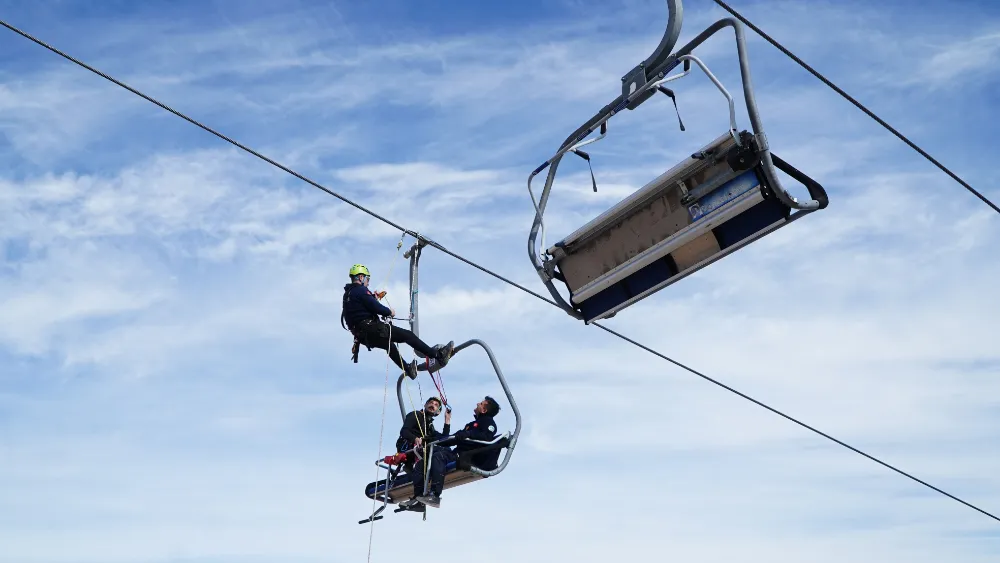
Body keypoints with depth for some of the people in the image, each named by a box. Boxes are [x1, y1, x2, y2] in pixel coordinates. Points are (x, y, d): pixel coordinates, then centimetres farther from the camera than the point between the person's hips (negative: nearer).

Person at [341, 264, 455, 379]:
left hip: (362, 336, 10)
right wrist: (389, 312, 0)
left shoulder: (347, 294, 17)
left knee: (389, 344, 35)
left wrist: (373, 297, 26)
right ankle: (439, 356, -8)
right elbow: (376, 307, -18)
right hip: (373, 329, -10)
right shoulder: (361, 290, -11)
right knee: (408, 335, -6)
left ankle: (407, 369, 48)